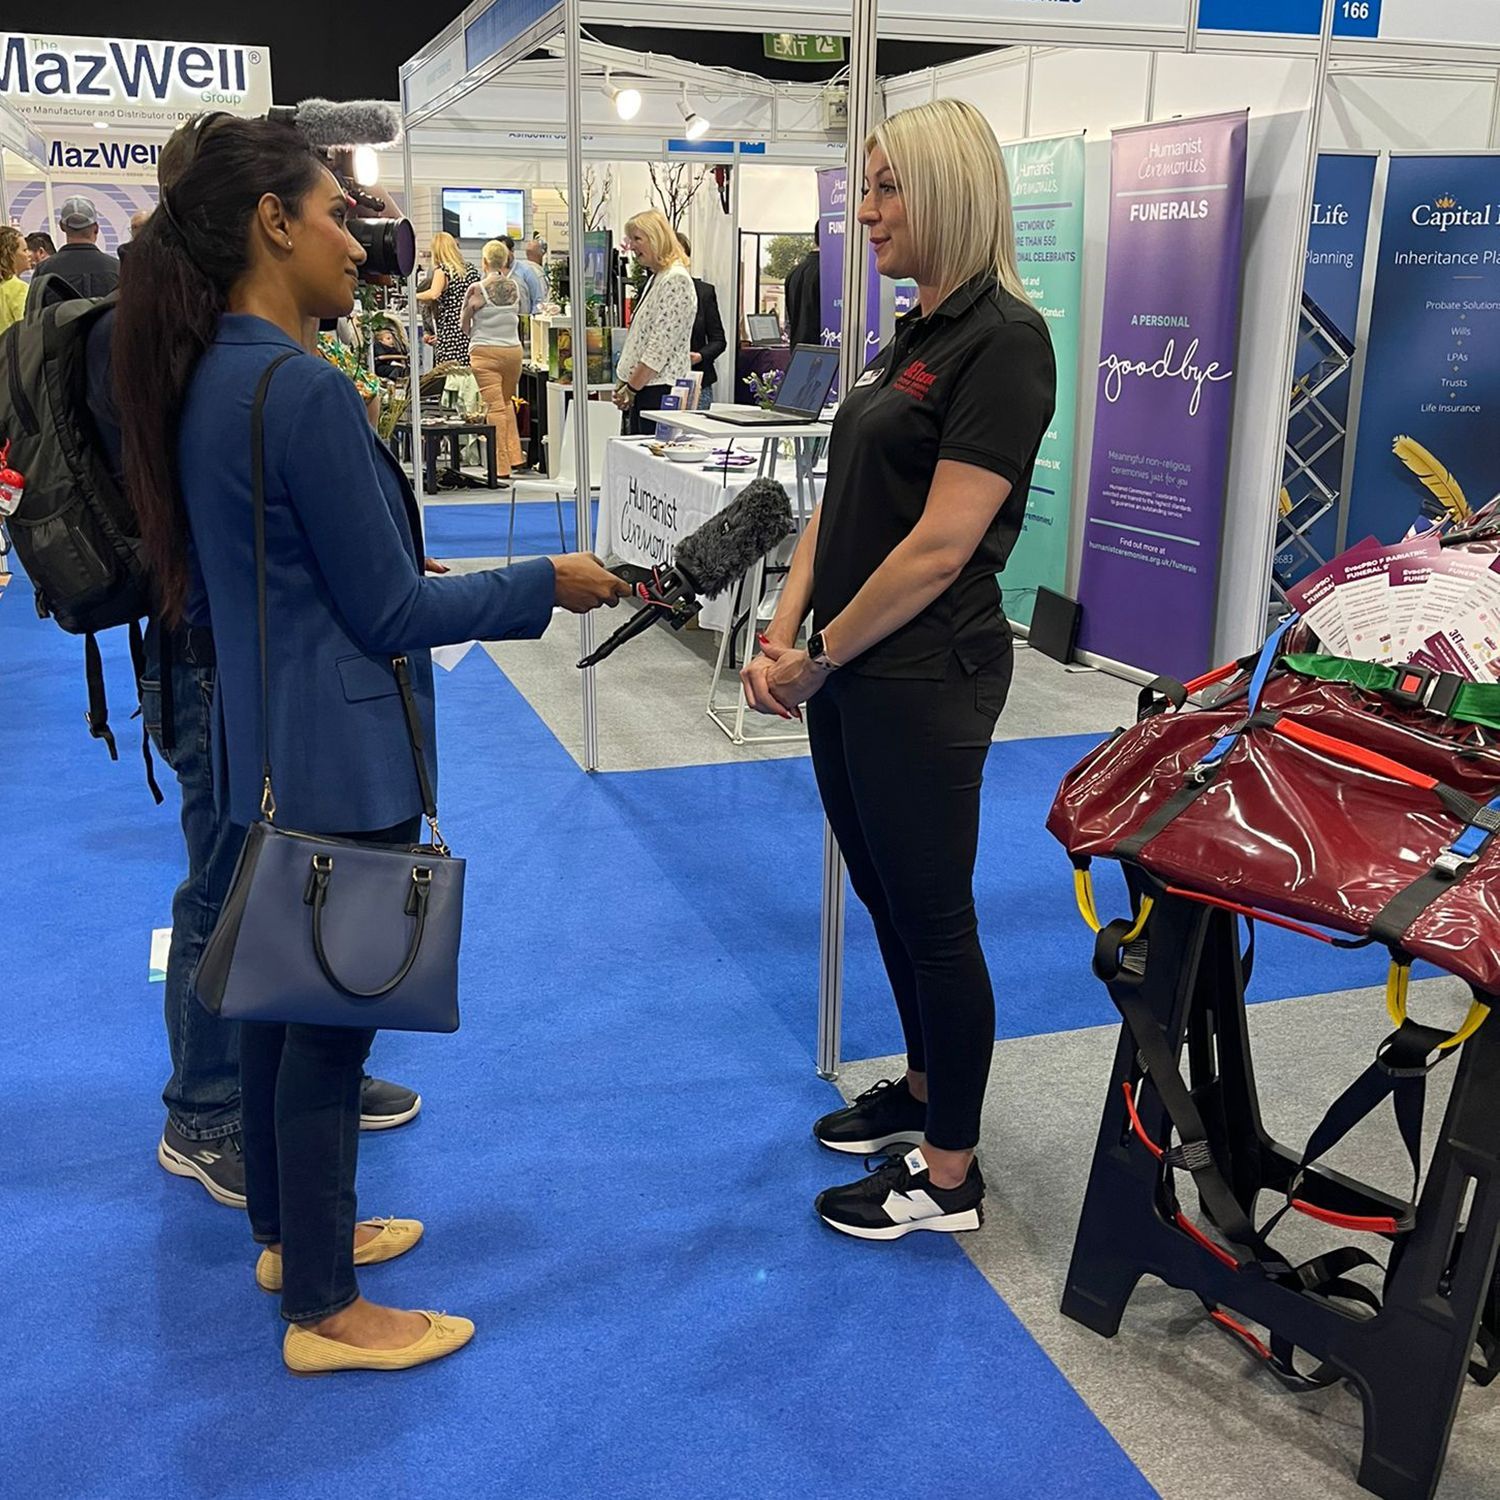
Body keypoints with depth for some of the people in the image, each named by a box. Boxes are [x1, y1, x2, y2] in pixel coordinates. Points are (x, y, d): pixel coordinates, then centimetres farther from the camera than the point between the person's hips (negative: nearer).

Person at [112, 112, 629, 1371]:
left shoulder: (204, 377, 6)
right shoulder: (303, 390, -22)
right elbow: (388, 613, -17)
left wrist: (412, 578, 19)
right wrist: (545, 584, -8)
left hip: (267, 749, 9)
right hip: (341, 760, -9)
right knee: (332, 1021, 3)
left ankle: (289, 1230, 39)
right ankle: (325, 1310, 20)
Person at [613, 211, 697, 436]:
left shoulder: (676, 280, -12)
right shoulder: (655, 279, 19)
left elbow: (660, 346, -18)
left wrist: (631, 388, -14)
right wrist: (624, 383, 14)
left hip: (660, 391, -10)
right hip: (642, 388, 10)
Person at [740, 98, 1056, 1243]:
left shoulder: (1002, 340, -16)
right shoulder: (912, 339, 13)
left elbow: (941, 545, -21)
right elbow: (839, 506, 11)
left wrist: (823, 654, -12)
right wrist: (785, 636, 0)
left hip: (924, 681, -9)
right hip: (852, 675, 9)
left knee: (933, 916, 3)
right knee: (886, 897, 20)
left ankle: (949, 1172, 20)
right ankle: (925, 1089, 40)